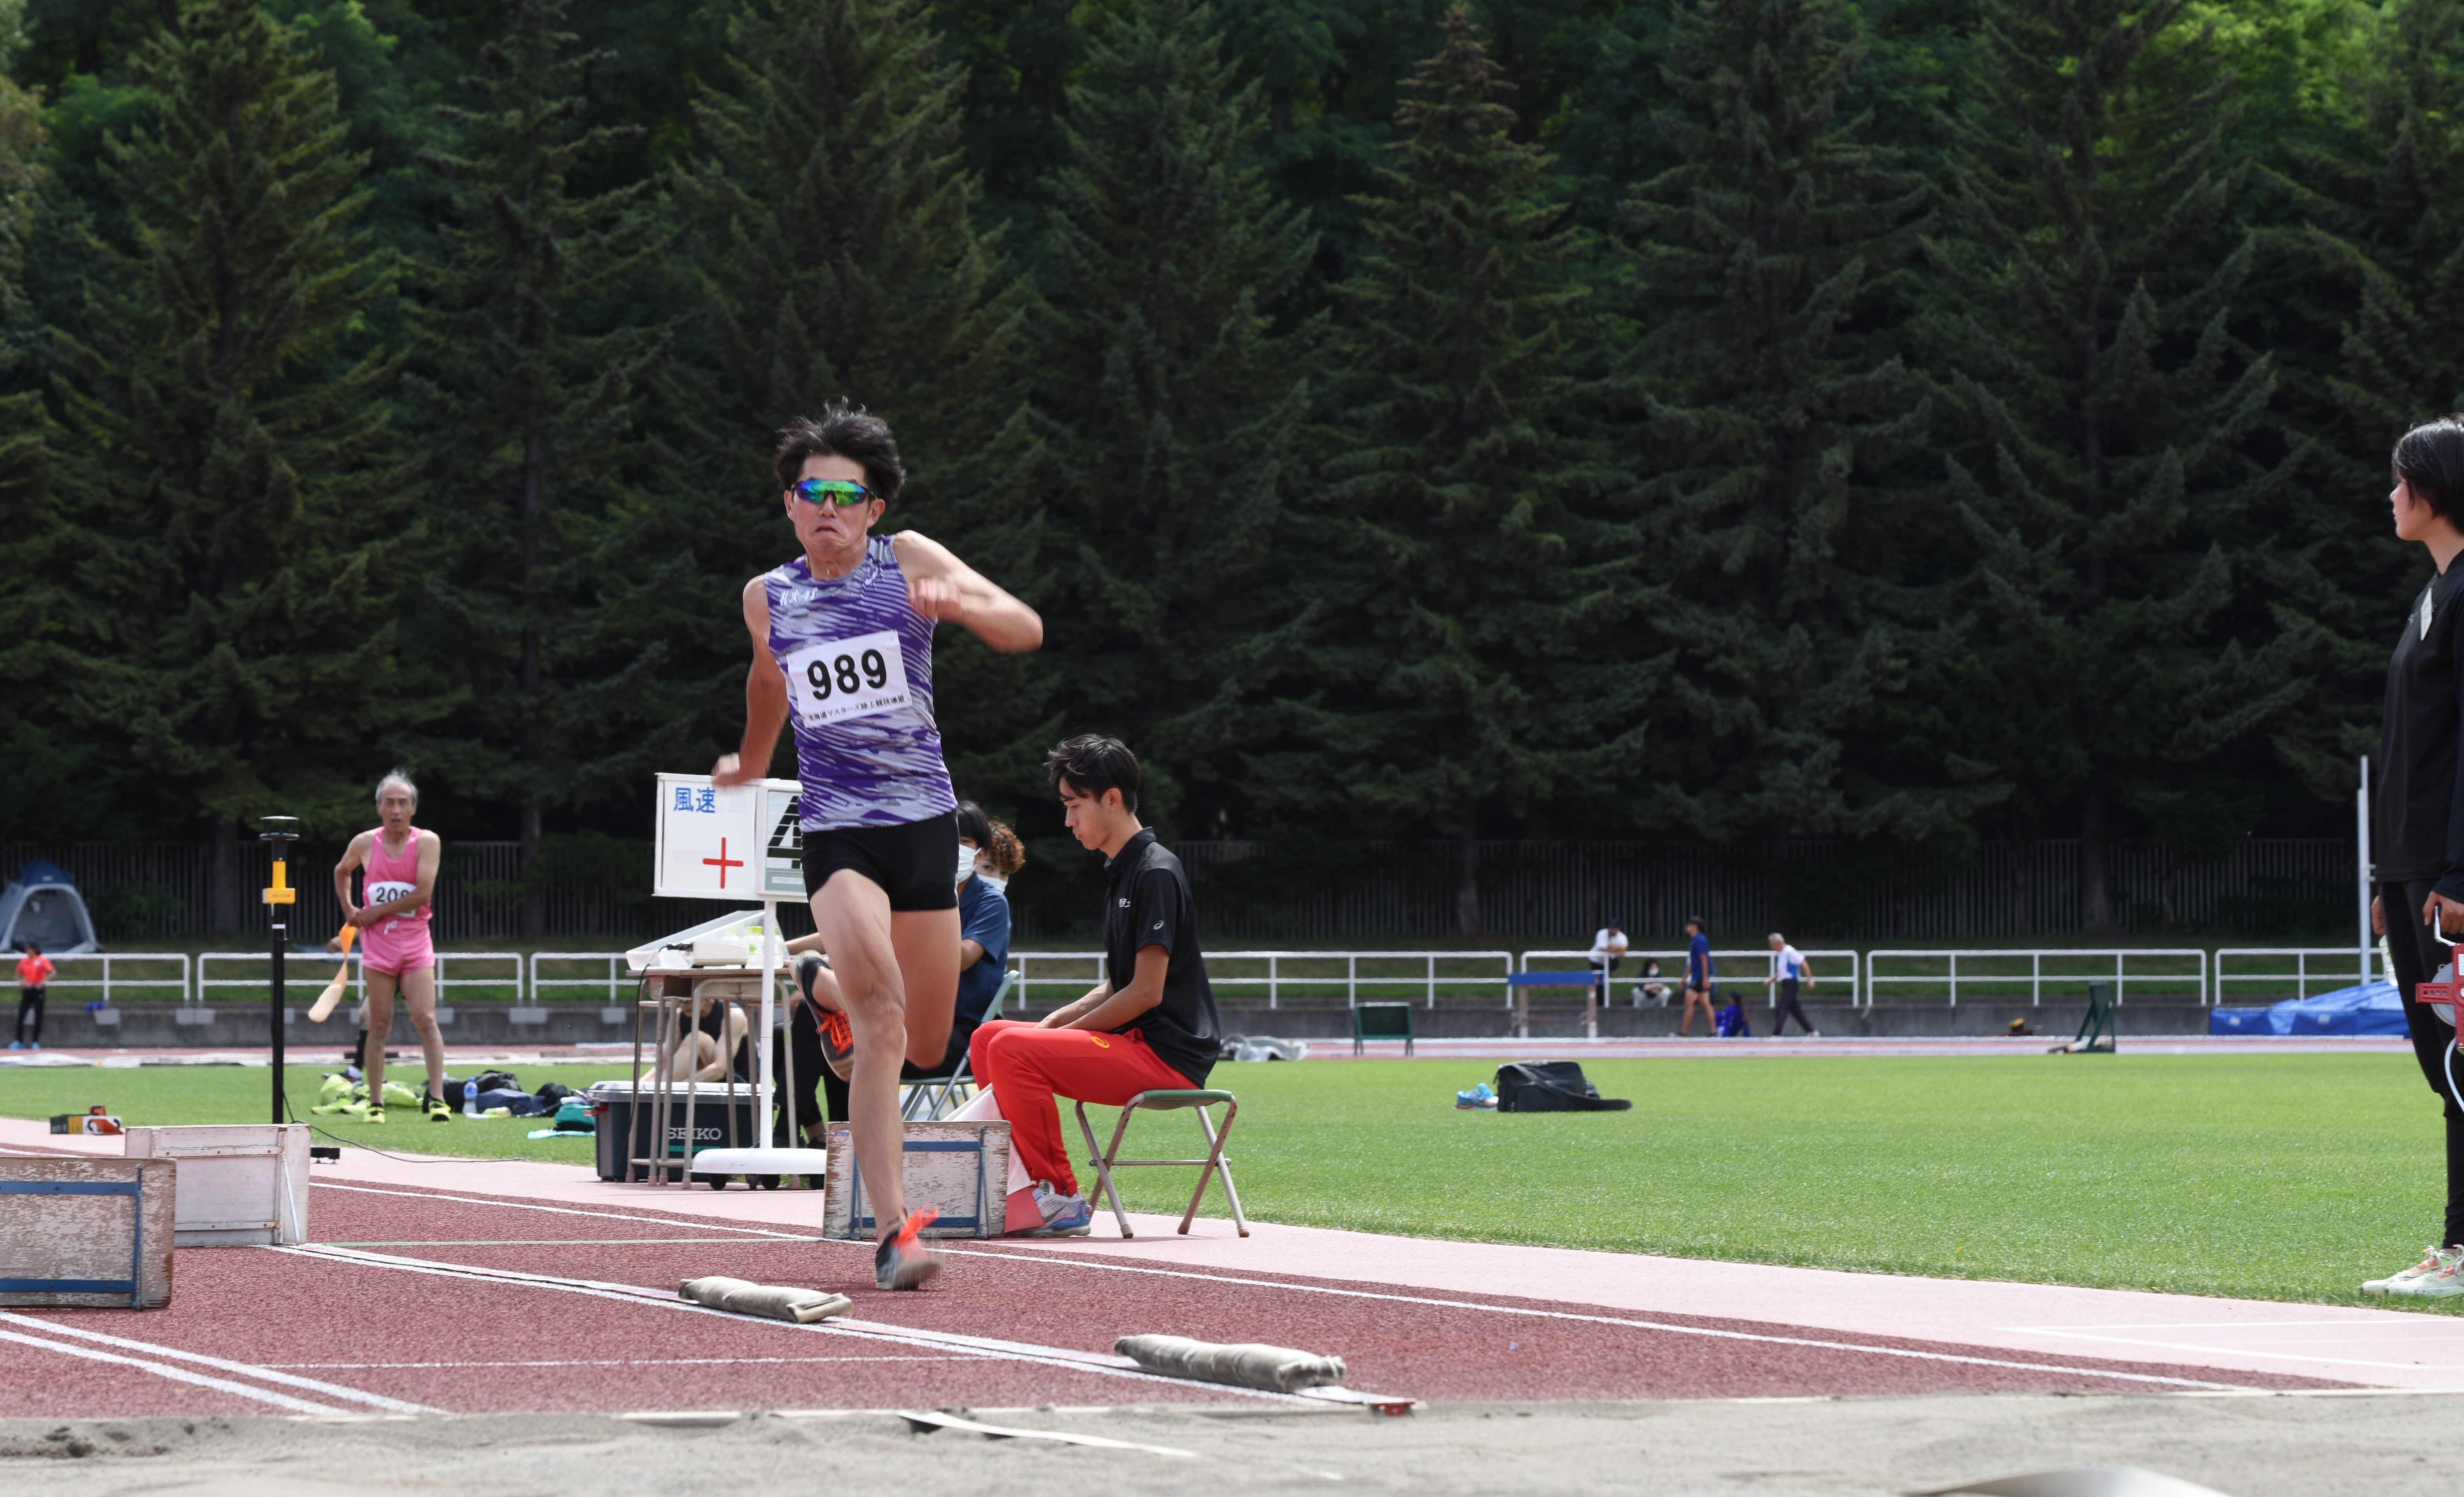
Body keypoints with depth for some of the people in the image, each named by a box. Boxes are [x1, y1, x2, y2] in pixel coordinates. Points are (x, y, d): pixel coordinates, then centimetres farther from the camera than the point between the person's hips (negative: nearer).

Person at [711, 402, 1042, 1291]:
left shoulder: (908, 561, 0)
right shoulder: (767, 598, 6)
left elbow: (1026, 631, -8)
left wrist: (956, 603, -28)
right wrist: (750, 760, 43)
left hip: (924, 819, 1)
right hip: (836, 826, -1)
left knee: (924, 1047, 10)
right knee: (879, 1017, -23)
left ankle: (844, 998, 48)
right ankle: (893, 1233, -26)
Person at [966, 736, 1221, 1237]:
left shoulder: (1156, 873, -13)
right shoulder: (1120, 872, 18)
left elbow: (1147, 991, -18)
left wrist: (1067, 1031, -12)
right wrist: (1054, 1022, 7)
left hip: (1169, 1055, -10)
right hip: (1133, 1044, 10)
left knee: (1013, 1051, -23)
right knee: (989, 1037, 11)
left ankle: (1058, 1197, -16)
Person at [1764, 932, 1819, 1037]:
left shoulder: (1790, 952, -13)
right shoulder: (1780, 954, 15)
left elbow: (1803, 964, -14)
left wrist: (1810, 979, -18)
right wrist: (1771, 980, 14)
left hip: (1791, 984, -10)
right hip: (1786, 984, 10)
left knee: (1781, 1010, -11)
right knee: (1796, 1010, 11)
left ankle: (1776, 1035, -13)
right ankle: (1813, 1032, 16)